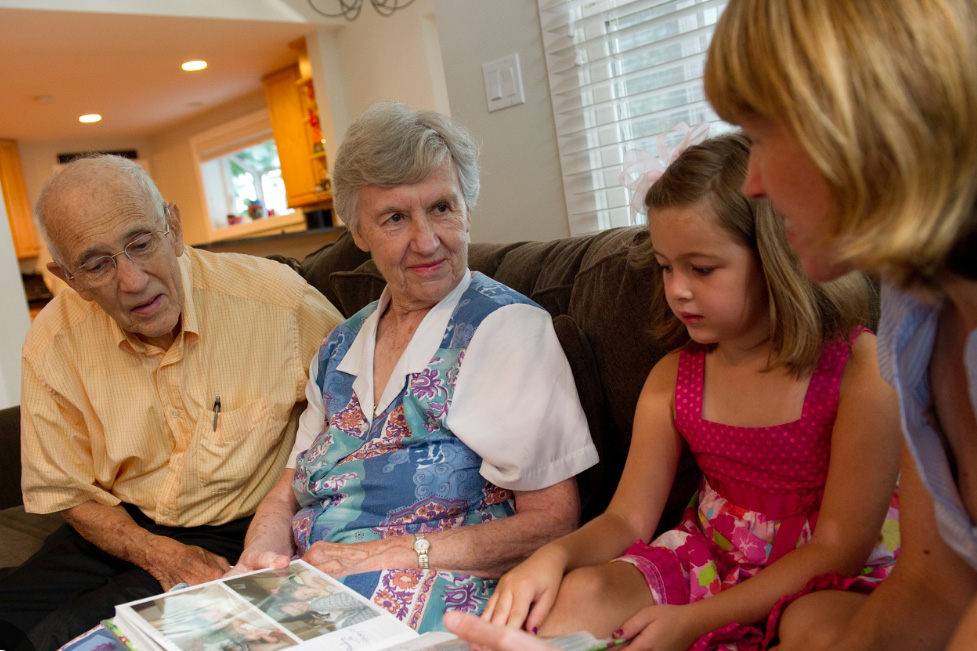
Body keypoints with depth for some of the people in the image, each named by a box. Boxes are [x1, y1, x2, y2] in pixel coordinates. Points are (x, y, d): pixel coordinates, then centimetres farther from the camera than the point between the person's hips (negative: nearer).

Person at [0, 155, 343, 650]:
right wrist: (157, 553, -14)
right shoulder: (52, 345, -7)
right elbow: (67, 491, 4)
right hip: (122, 533, 4)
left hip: (238, 535, -4)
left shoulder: (276, 299, -19)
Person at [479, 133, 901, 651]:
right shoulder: (672, 377, -1)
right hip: (708, 564, 3)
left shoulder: (862, 366, -16)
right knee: (573, 597, -23)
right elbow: (628, 516, 2)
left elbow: (840, 544, -16)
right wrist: (555, 555, -21)